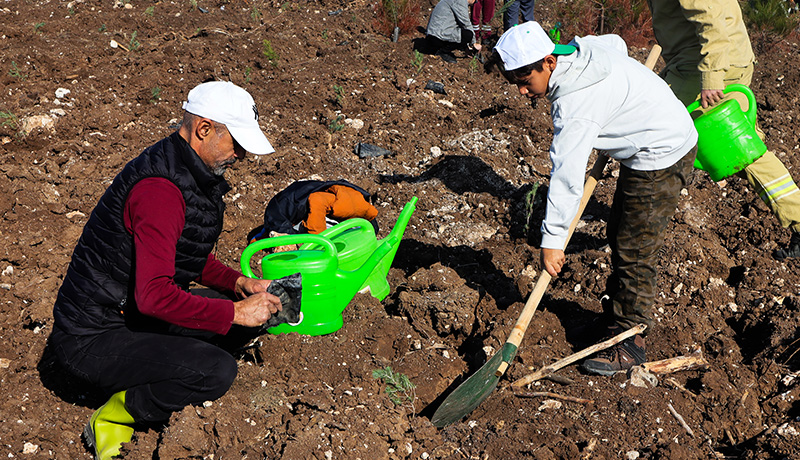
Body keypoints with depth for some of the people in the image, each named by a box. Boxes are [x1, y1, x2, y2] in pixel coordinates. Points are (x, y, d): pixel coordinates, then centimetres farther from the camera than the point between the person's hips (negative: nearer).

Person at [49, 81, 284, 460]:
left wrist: (239, 283, 2)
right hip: (93, 337, -10)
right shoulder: (159, 189, -27)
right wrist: (235, 312, -25)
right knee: (218, 371, -25)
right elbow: (155, 295, -33)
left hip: (132, 312, 10)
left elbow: (190, 258, 19)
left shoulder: (193, 173, 5)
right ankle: (114, 415, -4)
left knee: (253, 310, 4)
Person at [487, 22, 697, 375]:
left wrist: (553, 239, -28)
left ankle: (630, 342, 2)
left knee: (634, 250, -6)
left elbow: (567, 176, -32)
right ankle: (620, 308, 32)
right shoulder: (579, 49, -4)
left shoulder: (575, 105, -31)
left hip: (661, 157, -11)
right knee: (618, 234, 18)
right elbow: (616, 44, 19)